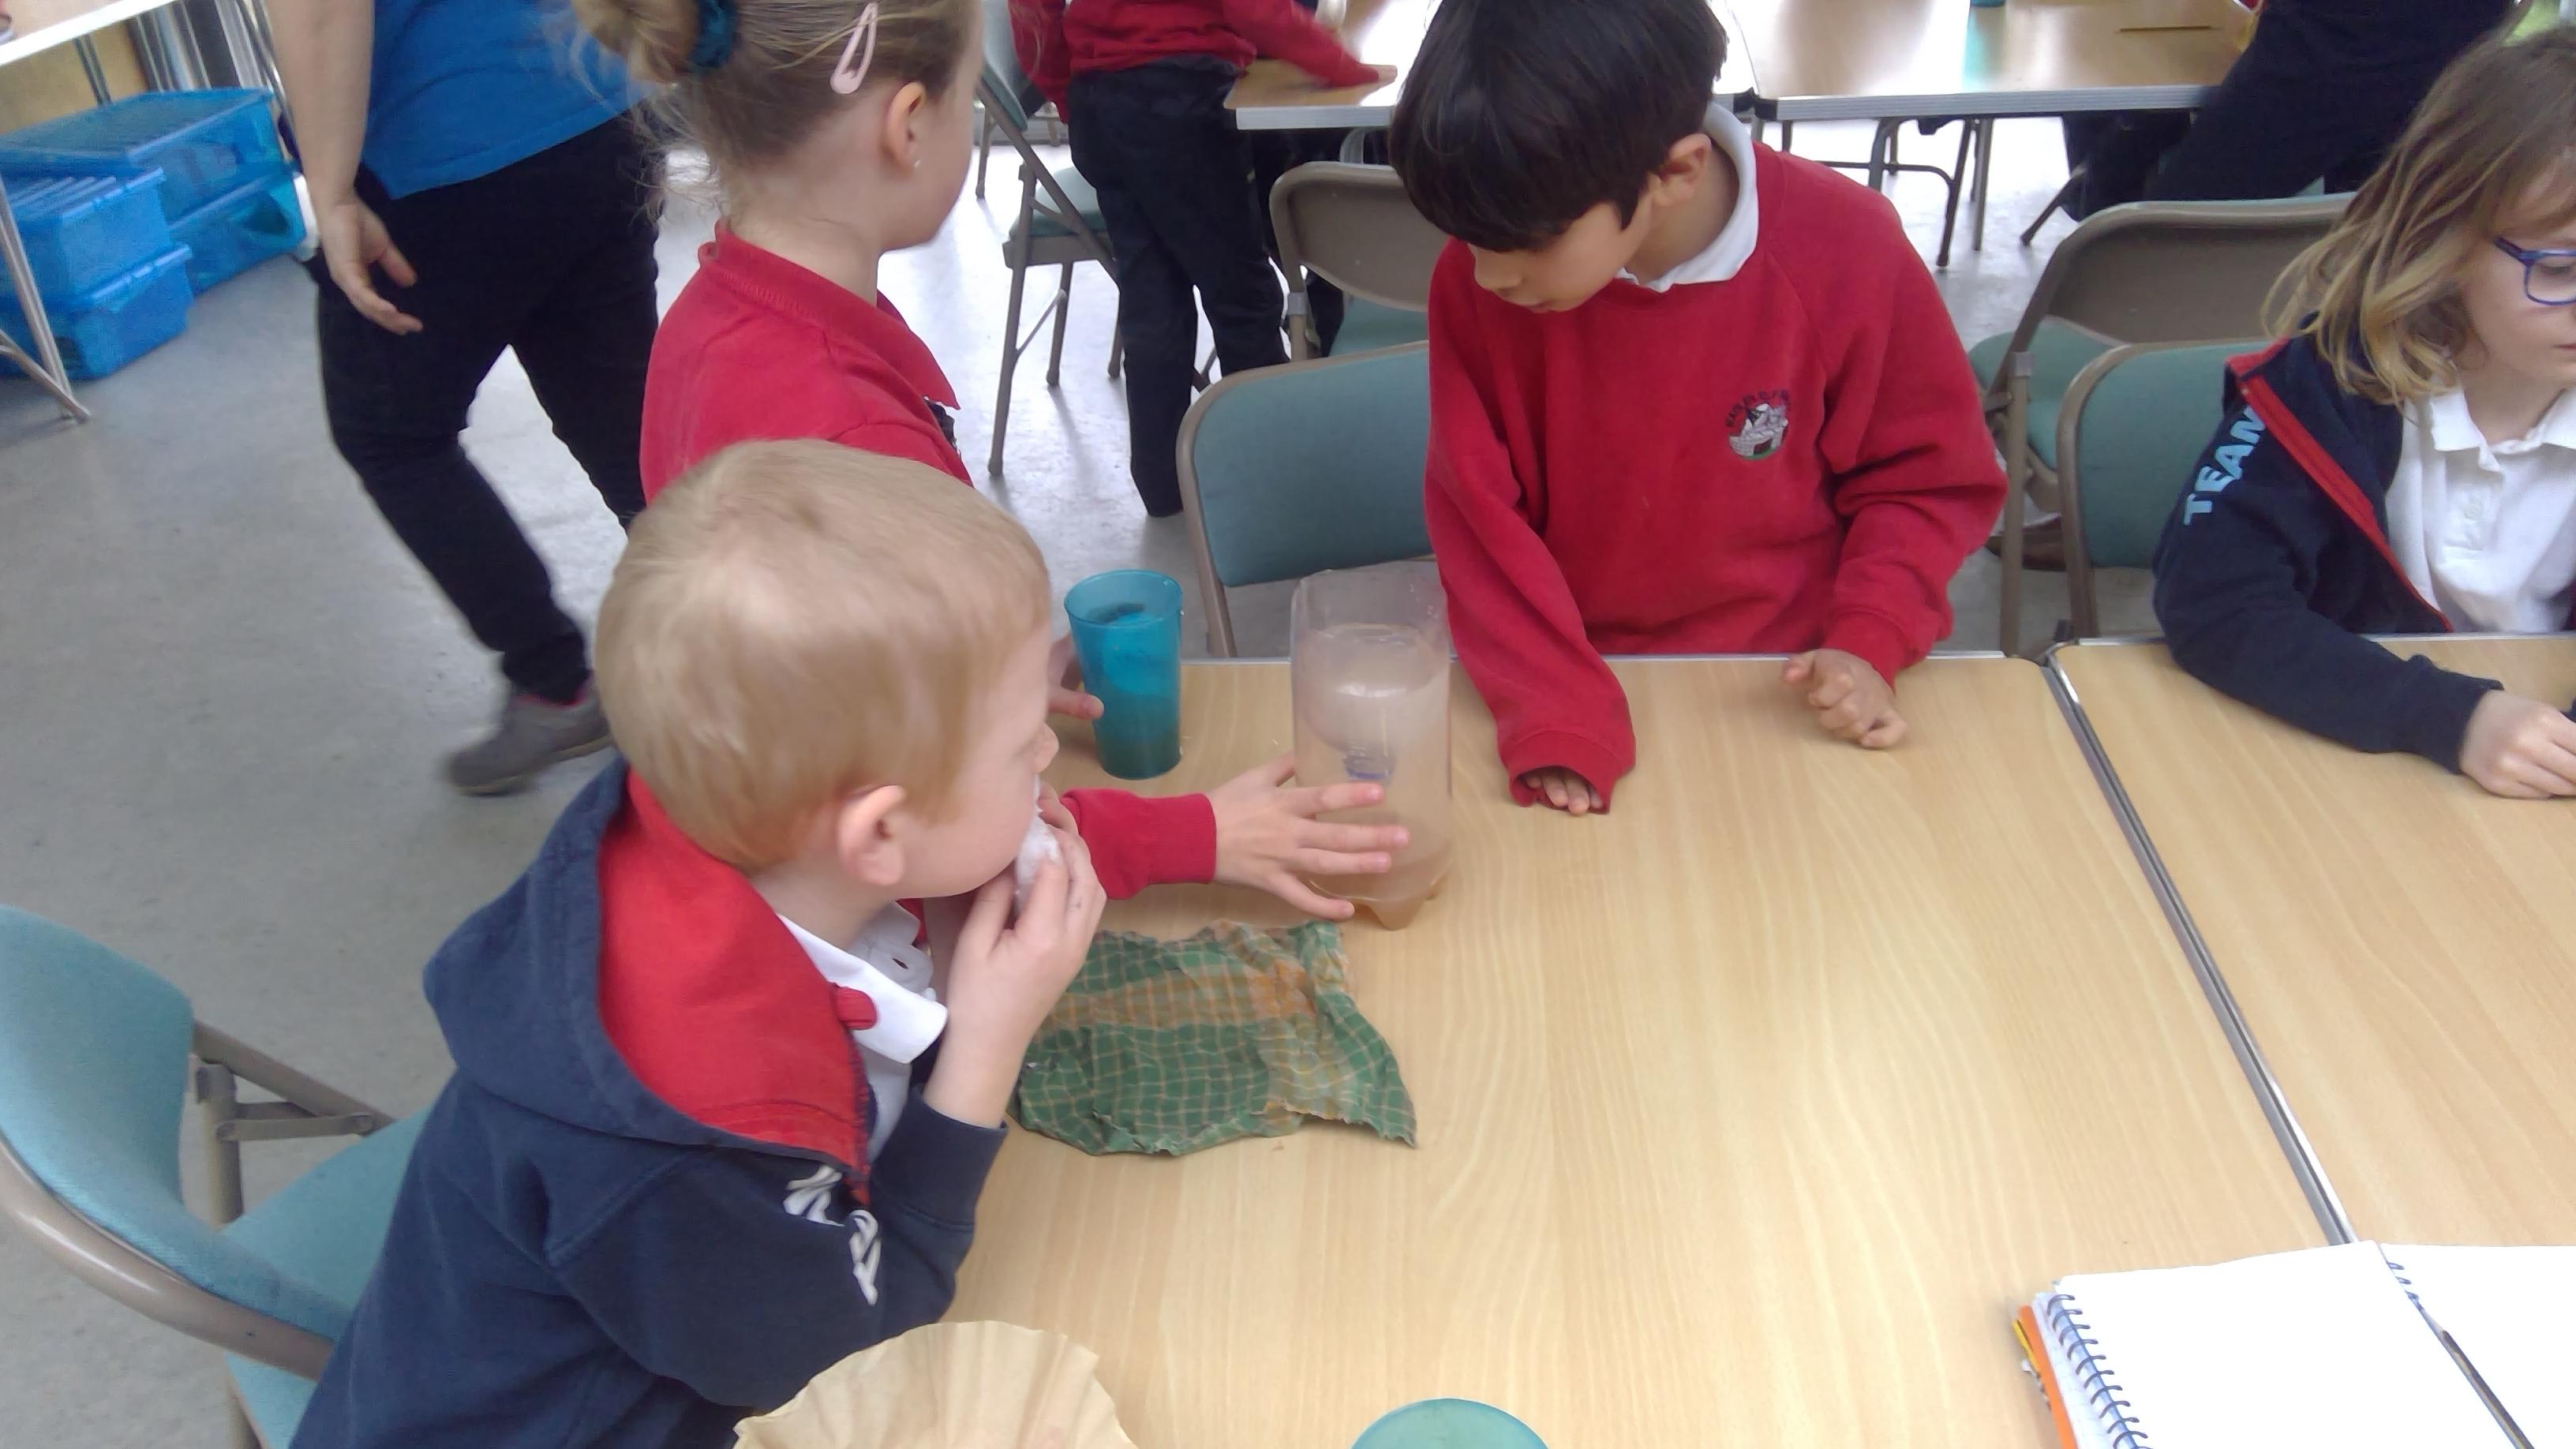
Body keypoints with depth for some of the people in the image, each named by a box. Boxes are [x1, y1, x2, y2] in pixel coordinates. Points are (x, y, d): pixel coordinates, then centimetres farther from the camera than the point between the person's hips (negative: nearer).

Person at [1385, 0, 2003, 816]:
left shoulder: (1846, 250, -14)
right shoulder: (1477, 282, -13)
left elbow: (1929, 476, 0)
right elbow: (1482, 522, -8)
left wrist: (1871, 644, -13)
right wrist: (1555, 717, -20)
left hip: (1789, 696, 0)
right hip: (1582, 680, 0)